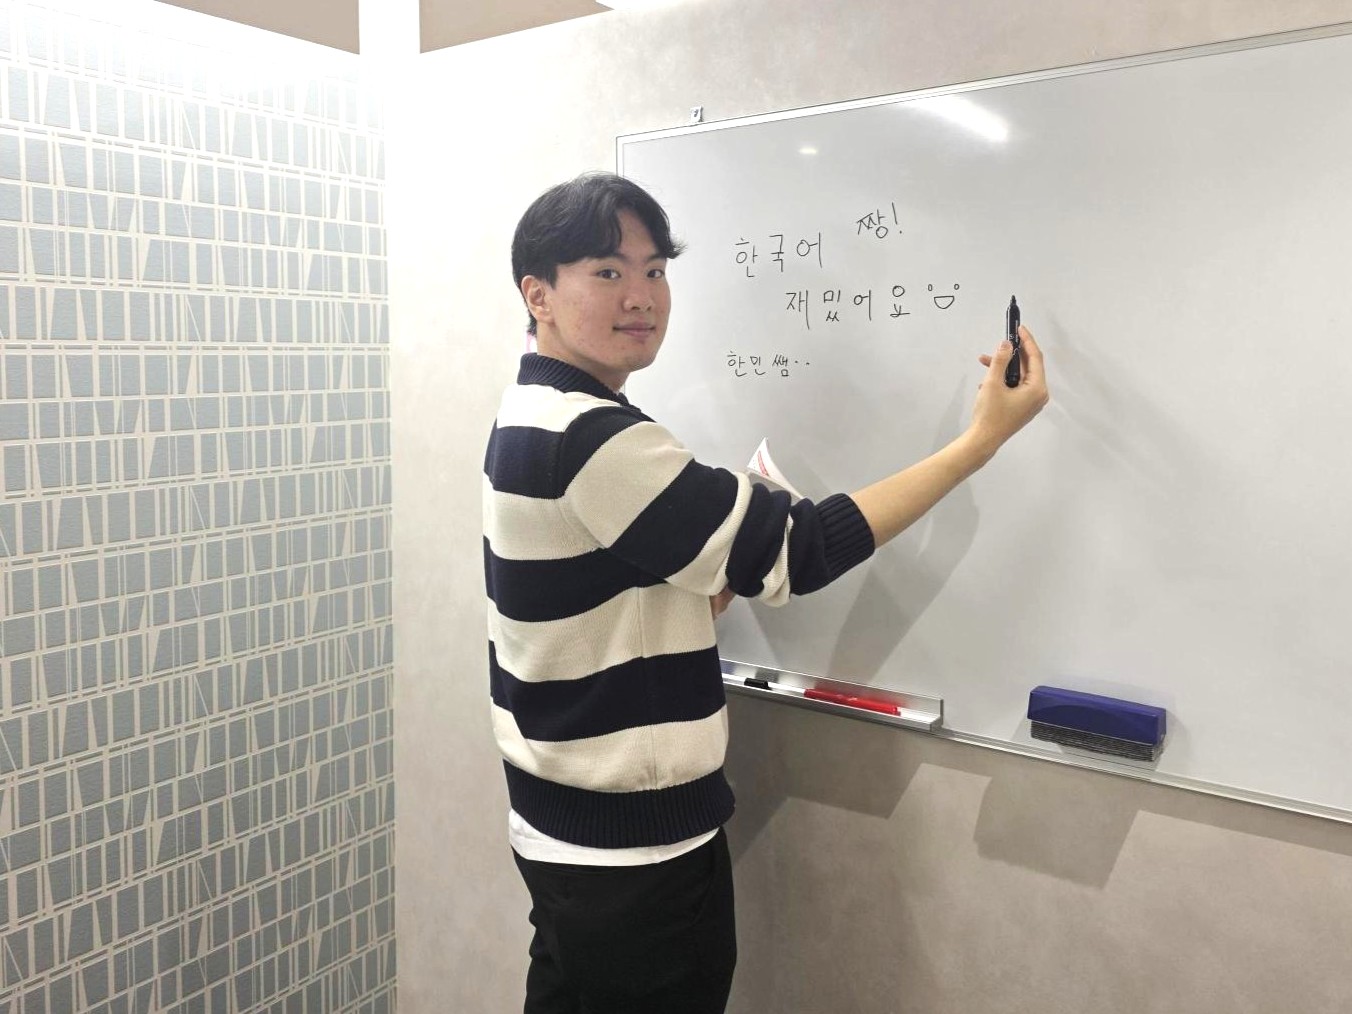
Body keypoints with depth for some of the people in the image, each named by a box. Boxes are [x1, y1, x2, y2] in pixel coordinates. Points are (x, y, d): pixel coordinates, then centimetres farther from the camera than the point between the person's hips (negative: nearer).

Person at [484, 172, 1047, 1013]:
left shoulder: (530, 421, 6)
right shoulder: (588, 440, -25)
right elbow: (796, 552, -24)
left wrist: (709, 596, -3)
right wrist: (985, 436, -20)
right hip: (638, 847, -9)